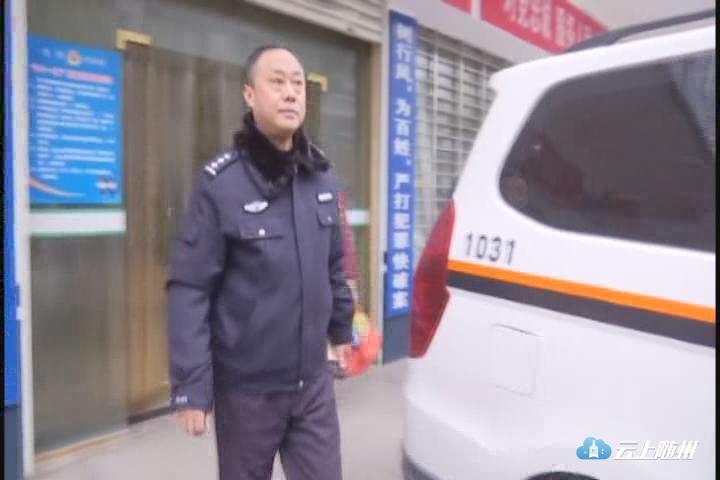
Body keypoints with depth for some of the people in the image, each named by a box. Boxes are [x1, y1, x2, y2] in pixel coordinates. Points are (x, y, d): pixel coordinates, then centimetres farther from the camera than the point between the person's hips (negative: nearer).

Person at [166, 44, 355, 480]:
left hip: (314, 383, 4)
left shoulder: (323, 177, 3)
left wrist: (342, 329, 17)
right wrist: (191, 386, -16)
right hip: (246, 388, -4)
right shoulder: (221, 183, -15)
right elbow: (190, 290, -15)